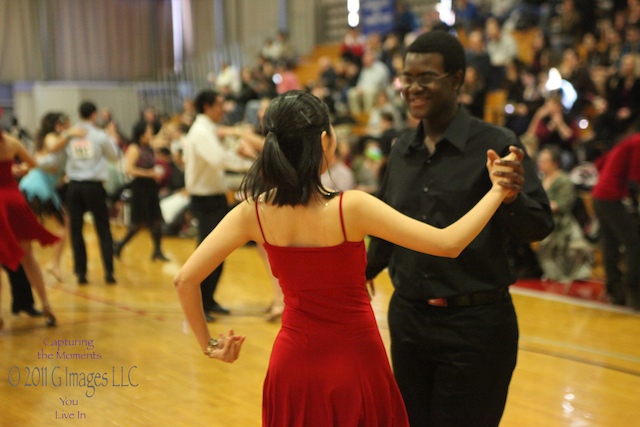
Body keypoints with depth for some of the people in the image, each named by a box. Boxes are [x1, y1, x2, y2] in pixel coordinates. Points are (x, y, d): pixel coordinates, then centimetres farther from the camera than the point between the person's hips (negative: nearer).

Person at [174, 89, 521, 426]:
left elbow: (185, 279, -10)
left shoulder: (254, 212, -10)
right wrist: (497, 191, -10)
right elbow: (449, 243, -21)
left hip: (293, 365, 3)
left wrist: (208, 344, 3)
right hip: (353, 365, -3)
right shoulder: (350, 208, -21)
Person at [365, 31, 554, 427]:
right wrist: (364, 273, 26)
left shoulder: (496, 146, -11)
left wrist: (512, 198, -39)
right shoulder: (401, 149, 5)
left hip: (475, 323, -5)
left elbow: (539, 227, -20)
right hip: (407, 318, 6)